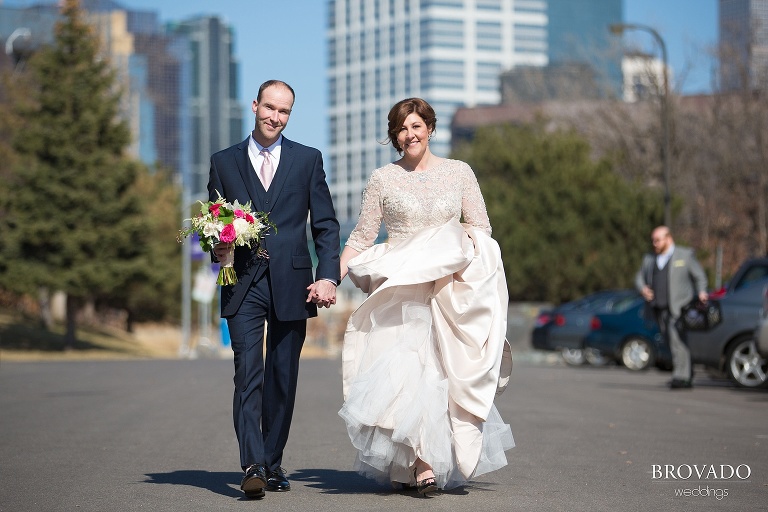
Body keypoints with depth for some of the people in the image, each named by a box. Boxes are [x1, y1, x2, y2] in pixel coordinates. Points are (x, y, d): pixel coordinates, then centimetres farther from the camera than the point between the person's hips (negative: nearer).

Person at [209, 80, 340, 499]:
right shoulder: (224, 162, 10)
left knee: (283, 380, 6)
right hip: (244, 286, -1)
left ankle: (273, 463, 17)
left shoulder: (308, 160, 9)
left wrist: (328, 277, -6)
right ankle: (253, 467, -19)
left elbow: (326, 225, 6)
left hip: (292, 286, 1)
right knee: (248, 376, -12)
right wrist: (218, 249, -9)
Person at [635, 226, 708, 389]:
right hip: (659, 309, 5)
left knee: (676, 339, -19)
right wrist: (643, 289, -6)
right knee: (674, 343, 8)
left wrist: (701, 292, -11)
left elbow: (699, 276, 6)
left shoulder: (685, 255, 4)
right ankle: (688, 376, 18)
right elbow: (639, 278, 16)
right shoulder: (649, 259, 17)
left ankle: (681, 377, -21)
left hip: (679, 307, -5)